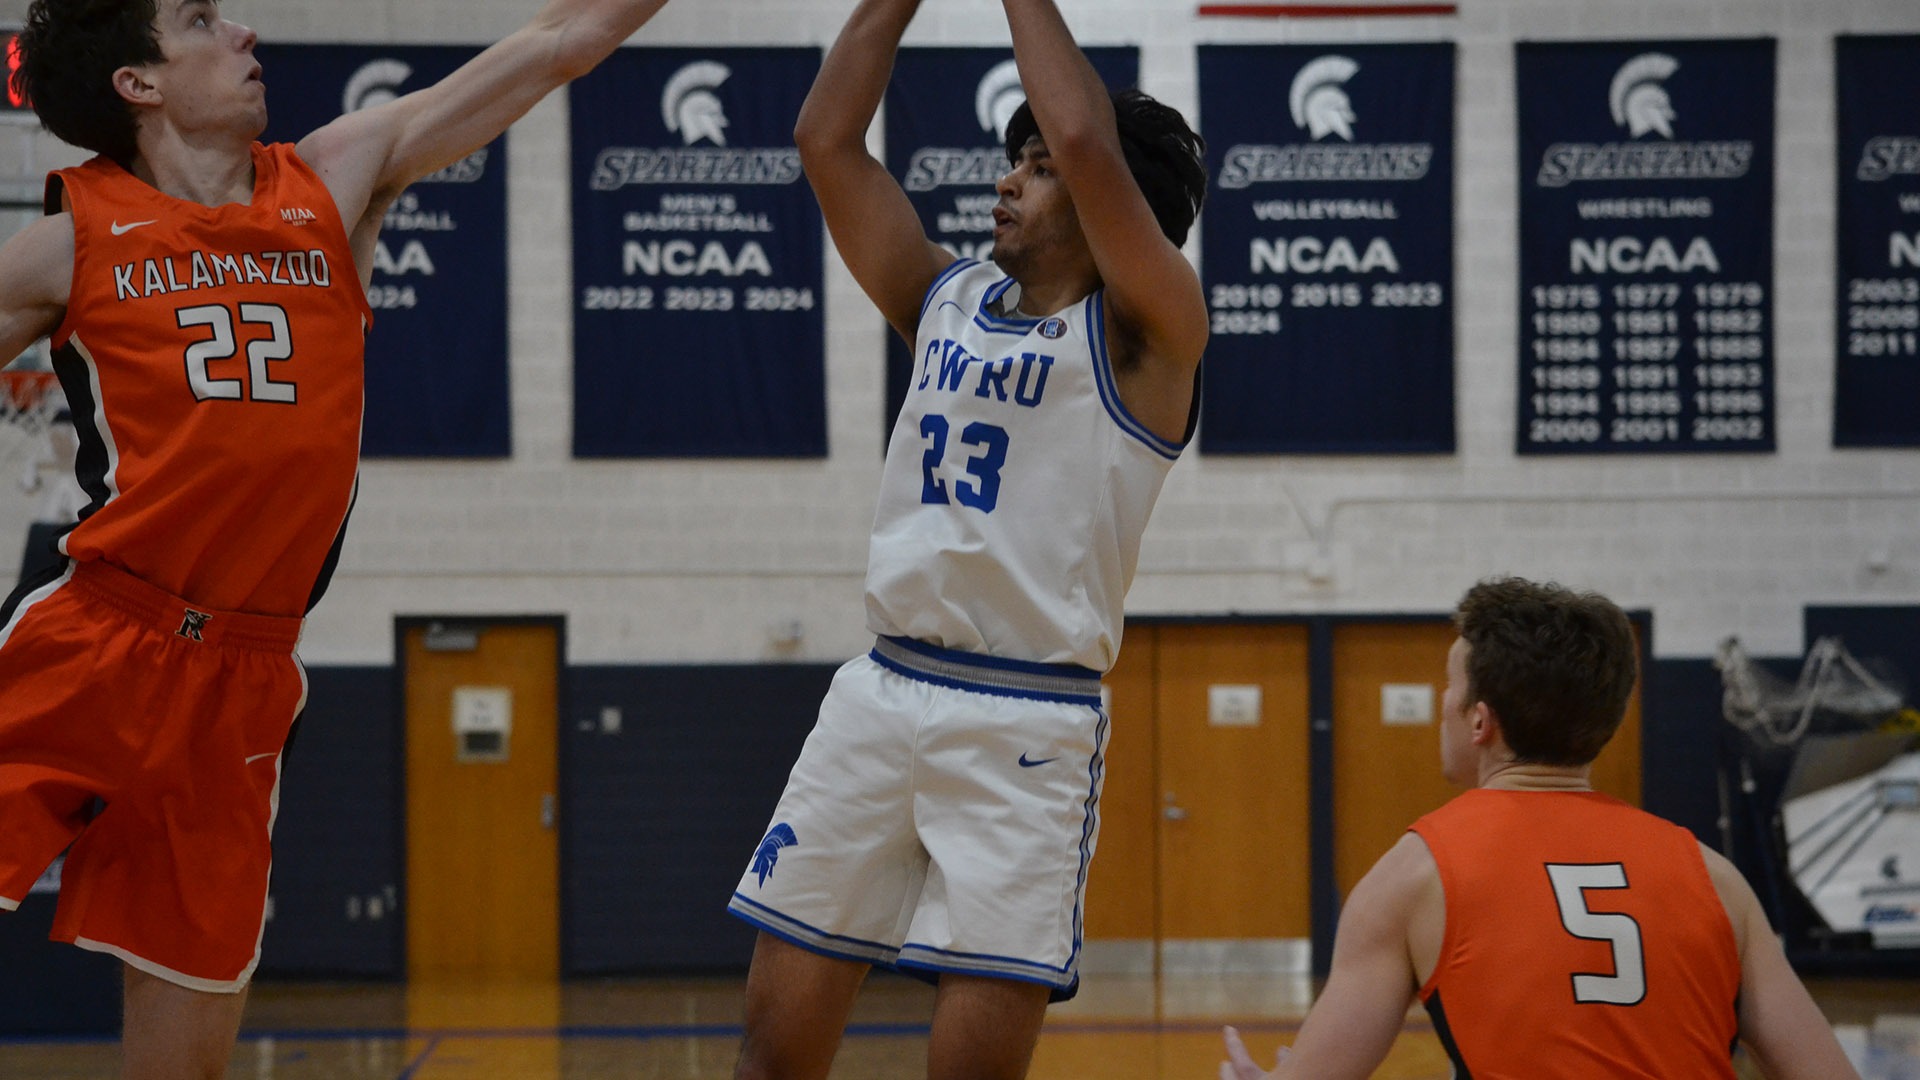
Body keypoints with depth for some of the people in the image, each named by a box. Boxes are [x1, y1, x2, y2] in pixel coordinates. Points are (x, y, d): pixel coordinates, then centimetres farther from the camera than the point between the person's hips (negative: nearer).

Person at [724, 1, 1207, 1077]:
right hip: (882, 695, 6)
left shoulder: (1147, 333, -4)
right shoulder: (948, 300, 14)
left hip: (1028, 725, -6)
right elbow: (829, 141, 11)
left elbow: (1086, 145, -19)